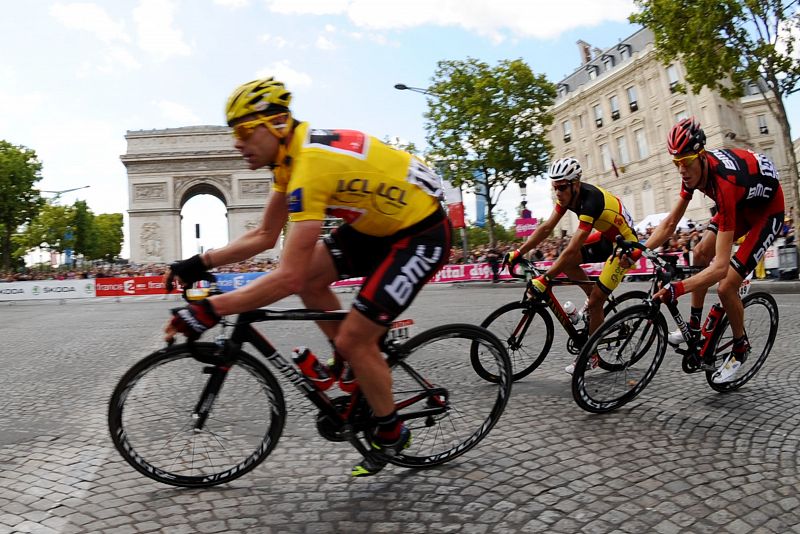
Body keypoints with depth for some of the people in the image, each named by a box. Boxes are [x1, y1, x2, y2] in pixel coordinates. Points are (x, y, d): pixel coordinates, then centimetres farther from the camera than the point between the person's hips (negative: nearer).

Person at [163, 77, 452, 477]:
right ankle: (347, 359, 21)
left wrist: (208, 311, -29)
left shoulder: (311, 165, -29)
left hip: (422, 235, -9)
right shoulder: (291, 154, 1)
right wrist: (200, 263, 2)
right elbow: (264, 236, 8)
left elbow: (288, 278, -33)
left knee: (353, 339, -9)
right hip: (381, 223, 9)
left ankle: (391, 434, 16)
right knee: (310, 277, -1)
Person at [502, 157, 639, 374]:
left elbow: (572, 249, -39)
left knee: (594, 302, -8)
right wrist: (518, 253, -14)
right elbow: (546, 227, -8)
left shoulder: (591, 200, -34)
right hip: (607, 237, 8)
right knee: (566, 262, -10)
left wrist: (545, 279, -41)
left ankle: (591, 355, 10)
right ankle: (595, 298, 12)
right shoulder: (568, 194, -10)